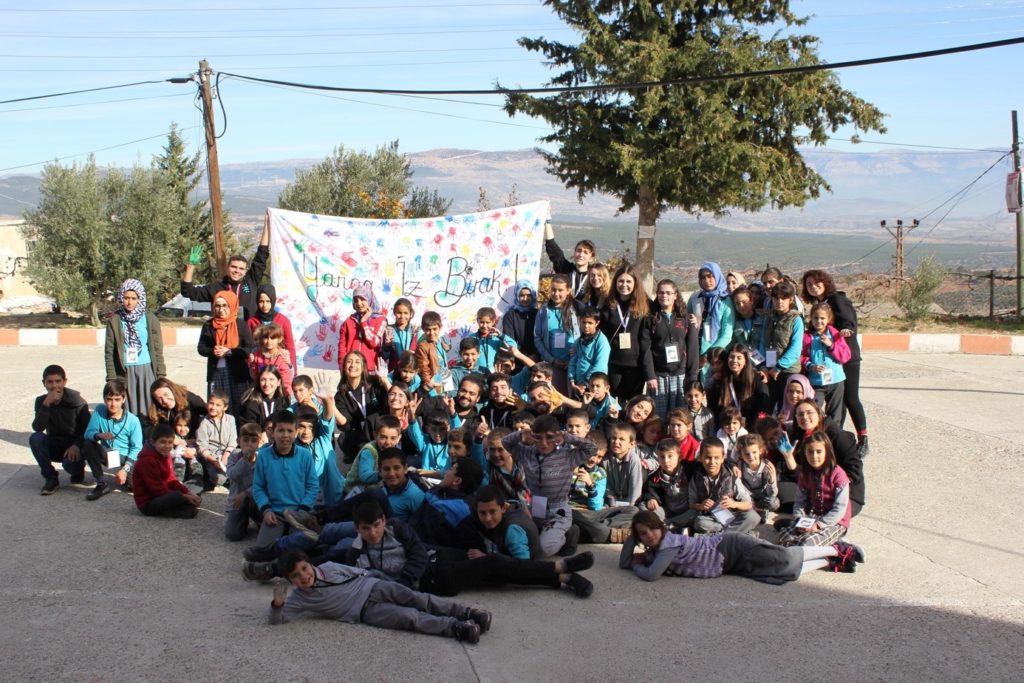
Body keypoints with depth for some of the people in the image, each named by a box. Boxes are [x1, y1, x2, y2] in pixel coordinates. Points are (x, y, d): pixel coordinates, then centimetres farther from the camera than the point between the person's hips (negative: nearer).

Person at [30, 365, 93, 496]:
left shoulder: (75, 400, -11)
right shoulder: (41, 401, -4)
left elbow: (88, 428, -11)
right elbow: (37, 428, -19)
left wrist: (77, 445, -27)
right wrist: (46, 404, -29)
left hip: (74, 447, -3)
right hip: (54, 446, 3)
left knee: (70, 463, -34)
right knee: (35, 438, -25)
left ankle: (78, 469, 6)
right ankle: (51, 478, -11)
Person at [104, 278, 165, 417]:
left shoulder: (149, 319, 5)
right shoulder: (114, 320, 3)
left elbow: (157, 349, 5)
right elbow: (109, 352, 4)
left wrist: (161, 374, 0)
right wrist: (111, 378, -2)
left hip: (146, 370, 0)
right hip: (124, 372, 0)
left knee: (148, 410, -2)